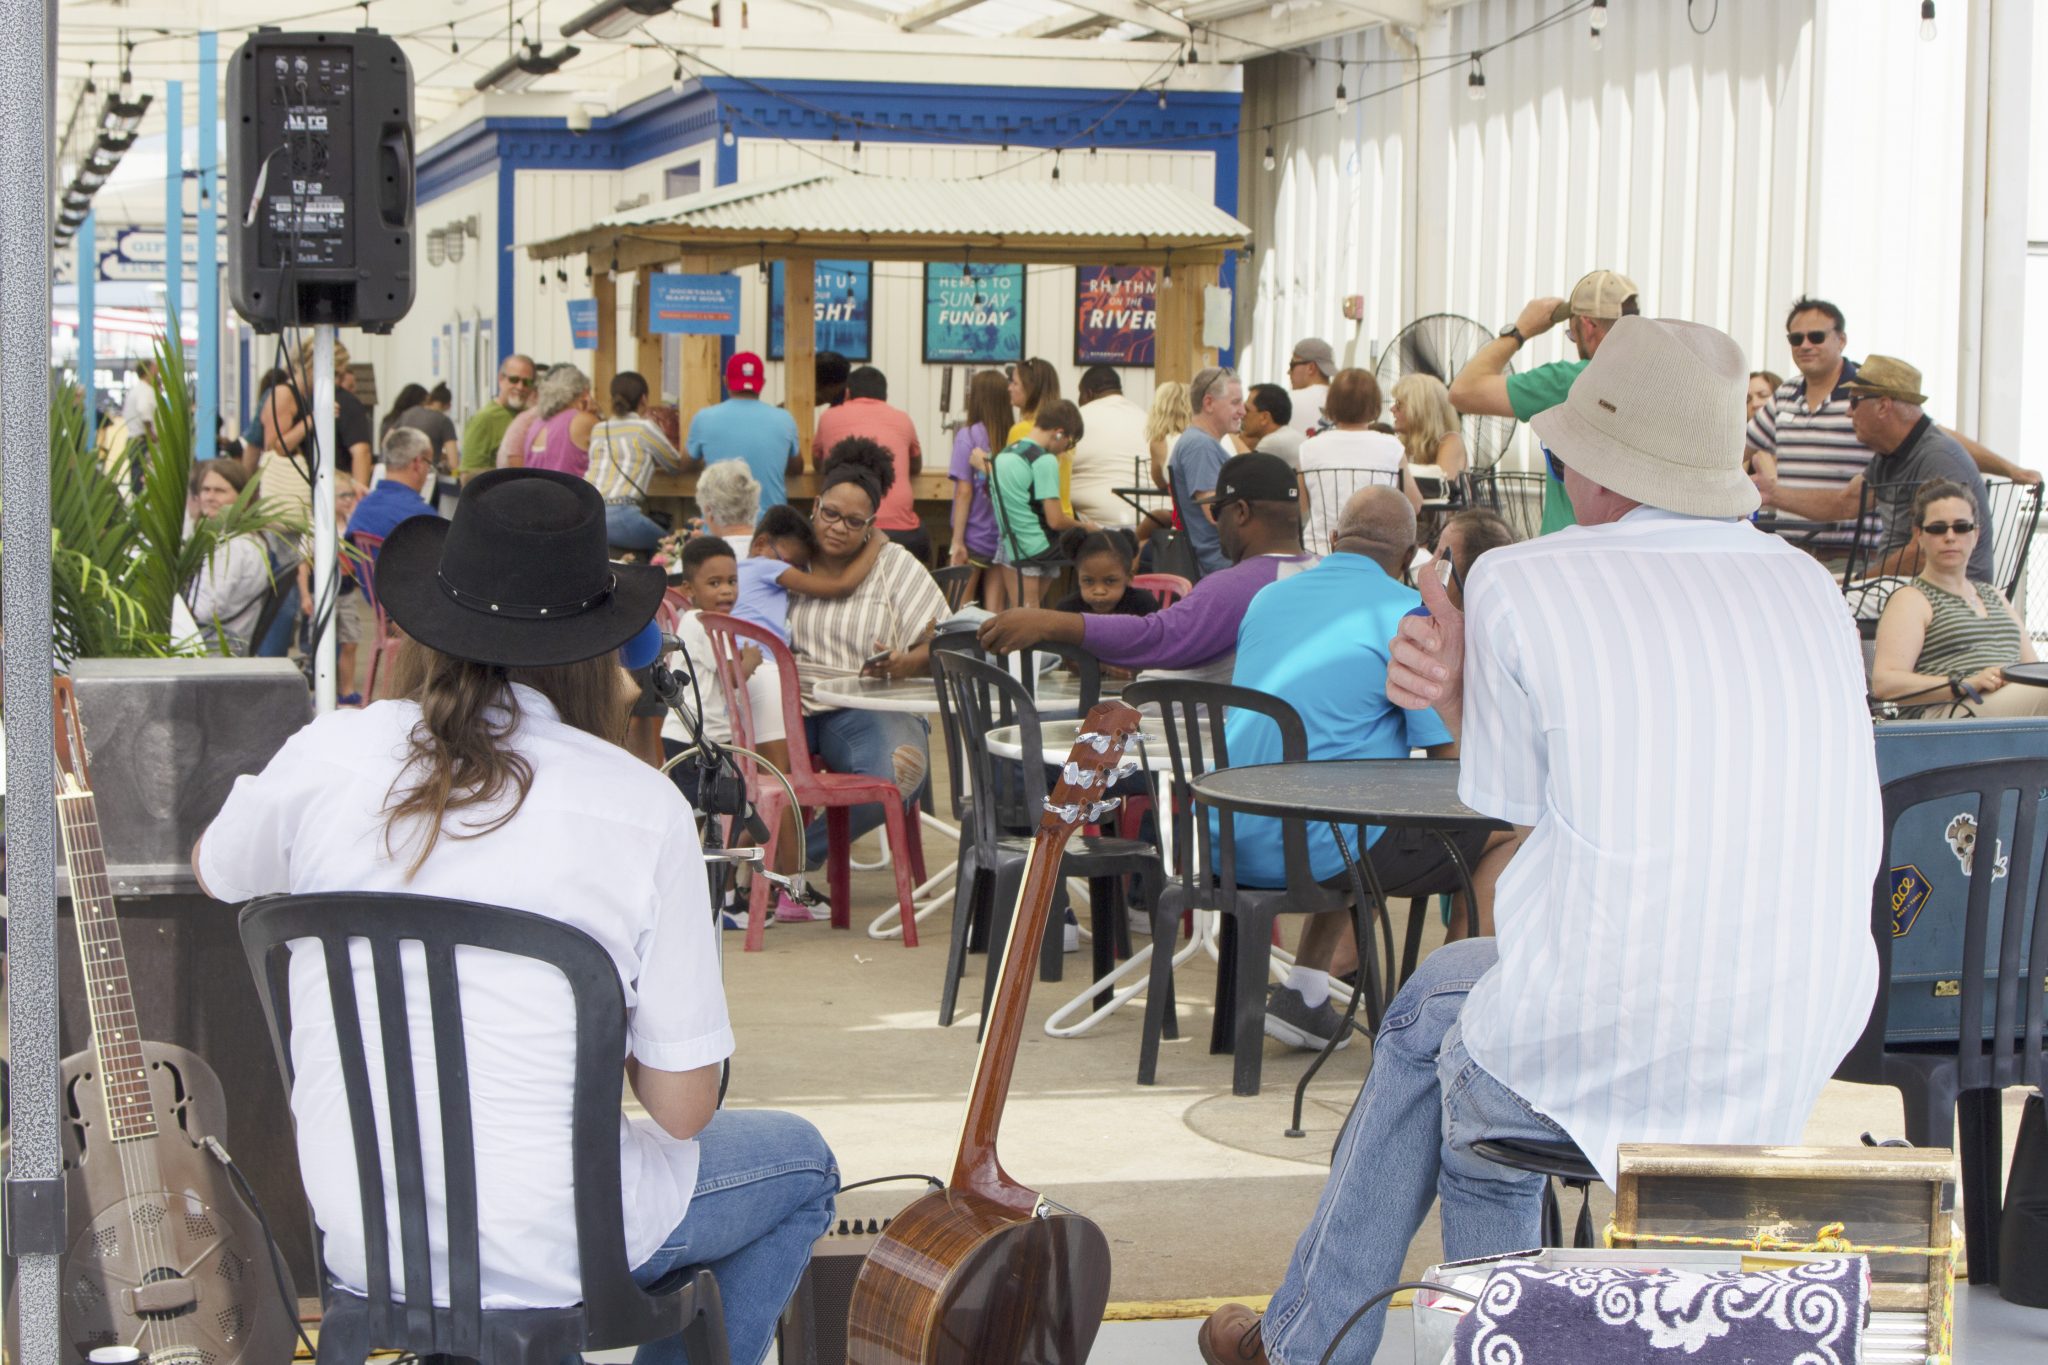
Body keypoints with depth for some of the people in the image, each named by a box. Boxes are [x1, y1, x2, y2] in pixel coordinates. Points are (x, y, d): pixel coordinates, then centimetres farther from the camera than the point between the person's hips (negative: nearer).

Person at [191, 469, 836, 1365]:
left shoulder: (328, 755, -7)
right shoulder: (644, 809, -14)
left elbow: (214, 875, 17)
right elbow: (681, 1109, -11)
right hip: (534, 1256, -4)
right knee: (798, 1164, 24)